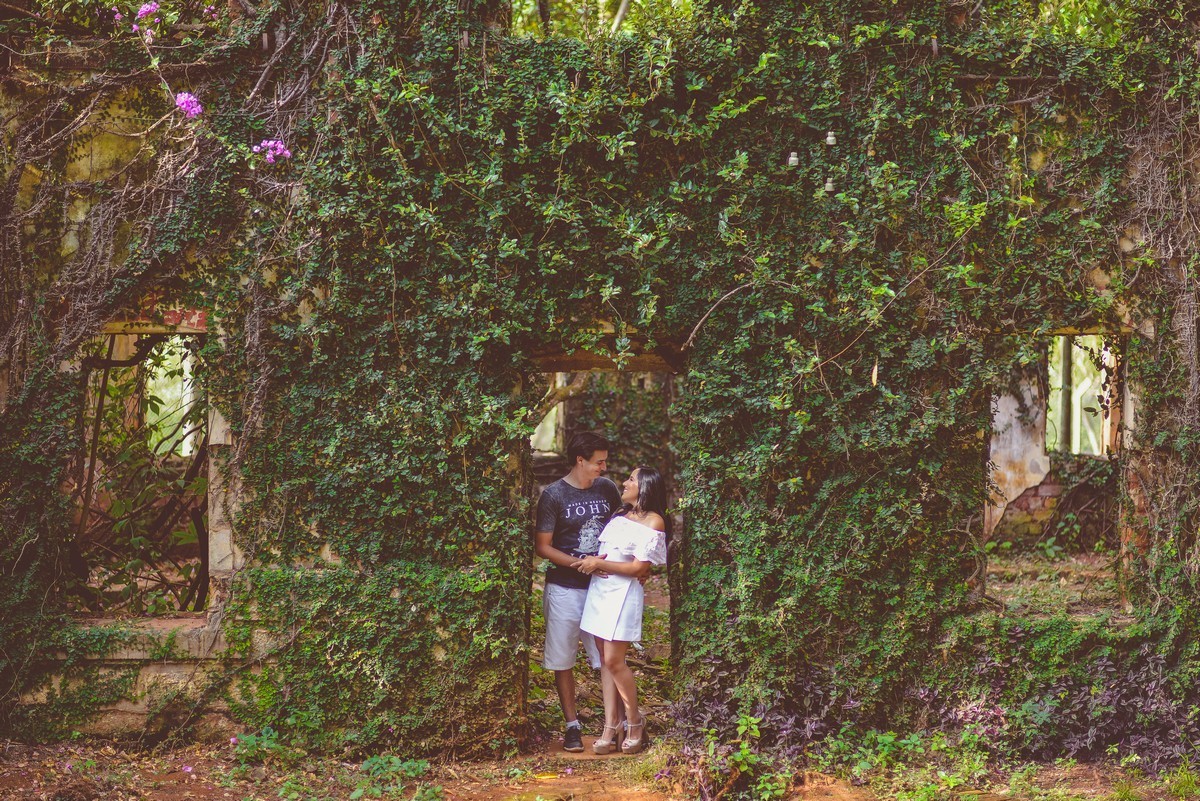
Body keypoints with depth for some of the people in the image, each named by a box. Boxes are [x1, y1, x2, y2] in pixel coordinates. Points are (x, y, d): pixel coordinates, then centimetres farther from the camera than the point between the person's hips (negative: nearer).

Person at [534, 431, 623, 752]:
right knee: (563, 661, 5)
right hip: (565, 589, -3)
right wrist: (581, 563, -18)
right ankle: (572, 725, 15)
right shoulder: (554, 495, -9)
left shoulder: (607, 490, 3)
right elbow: (542, 546, -8)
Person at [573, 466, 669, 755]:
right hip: (600, 588, 7)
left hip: (623, 592, -7)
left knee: (614, 660, -8)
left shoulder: (653, 522, -7)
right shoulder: (620, 515, 17)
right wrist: (592, 563, -4)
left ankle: (634, 720, 10)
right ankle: (610, 729, 5)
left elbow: (638, 568, -11)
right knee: (605, 660, 4)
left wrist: (599, 564, -9)